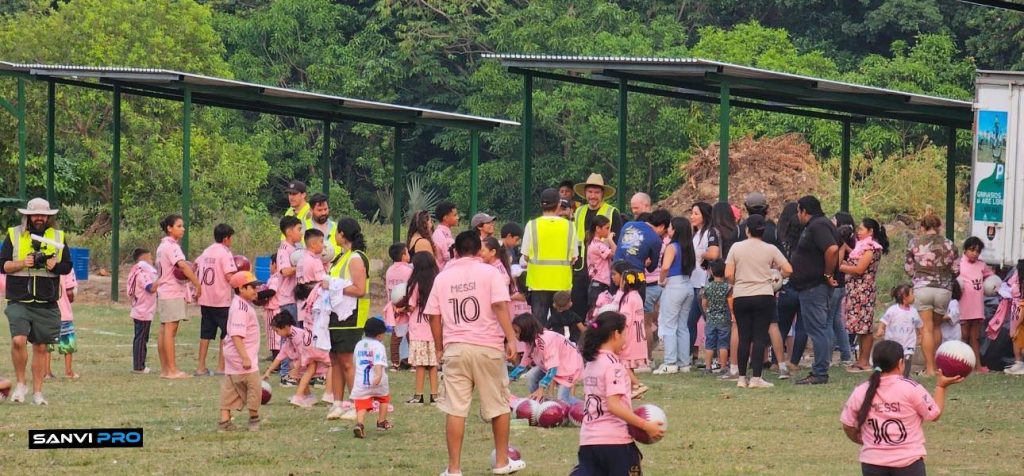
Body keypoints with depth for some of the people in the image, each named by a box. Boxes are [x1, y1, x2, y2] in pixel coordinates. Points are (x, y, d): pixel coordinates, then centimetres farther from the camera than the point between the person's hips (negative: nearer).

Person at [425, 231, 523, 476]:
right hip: (487, 346, -1)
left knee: (455, 409, 1)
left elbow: (433, 316, 7)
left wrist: (439, 348, 17)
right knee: (498, 405, 14)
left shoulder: (443, 277, 7)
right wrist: (511, 339, -12)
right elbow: (500, 306, -12)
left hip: (455, 348, 2)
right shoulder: (489, 273, -1)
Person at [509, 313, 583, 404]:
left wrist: (541, 389, -45)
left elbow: (552, 369, -39)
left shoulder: (546, 340, -36)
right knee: (530, 376, -14)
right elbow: (523, 365, 0)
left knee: (562, 399, -19)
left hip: (570, 365, -8)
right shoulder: (531, 342, -9)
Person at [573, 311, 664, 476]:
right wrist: (646, 426, -20)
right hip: (614, 440, -7)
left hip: (588, 439, 7)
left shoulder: (591, 363, 12)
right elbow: (614, 406, -22)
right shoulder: (612, 364, -13)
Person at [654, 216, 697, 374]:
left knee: (669, 326, -3)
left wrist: (662, 280, -9)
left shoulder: (672, 247, -12)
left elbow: (665, 266, -24)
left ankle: (670, 363, -6)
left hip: (674, 285, -7)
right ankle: (684, 363, 13)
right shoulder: (688, 247, 9)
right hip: (688, 285, 7)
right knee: (682, 326, 13)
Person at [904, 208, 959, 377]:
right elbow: (956, 270, 6)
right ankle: (933, 362, 26)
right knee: (937, 326, 20)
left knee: (927, 328, 0)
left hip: (922, 288, -2)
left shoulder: (915, 243, -2)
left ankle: (930, 368, -6)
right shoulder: (949, 245, 2)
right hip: (943, 290, 2)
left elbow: (908, 268, 4)